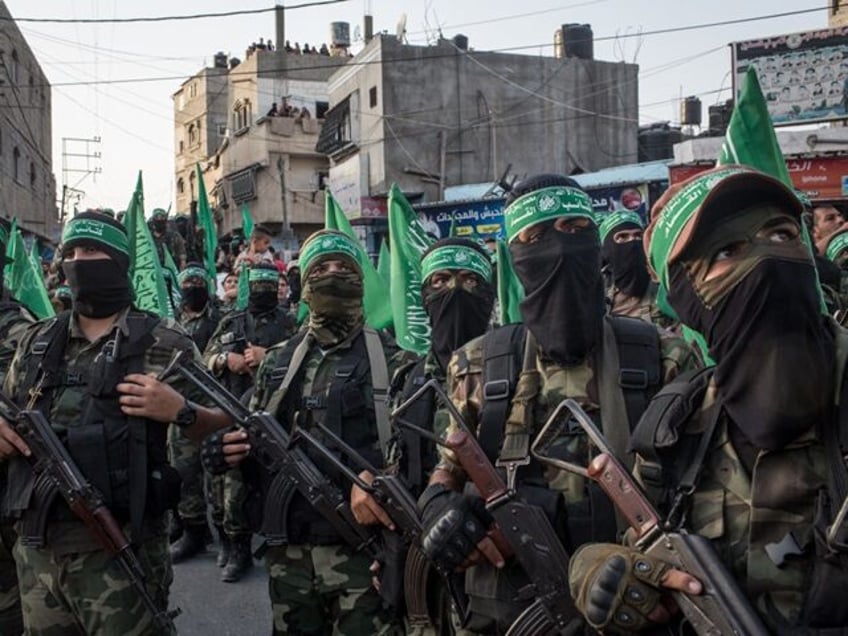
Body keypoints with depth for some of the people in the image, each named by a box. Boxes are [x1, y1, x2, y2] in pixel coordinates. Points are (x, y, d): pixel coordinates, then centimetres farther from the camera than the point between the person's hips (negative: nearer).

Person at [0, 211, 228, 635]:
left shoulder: (164, 341, -3)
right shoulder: (36, 342, 10)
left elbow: (224, 423, 0)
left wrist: (179, 410, -19)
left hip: (121, 551, -4)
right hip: (37, 552, 5)